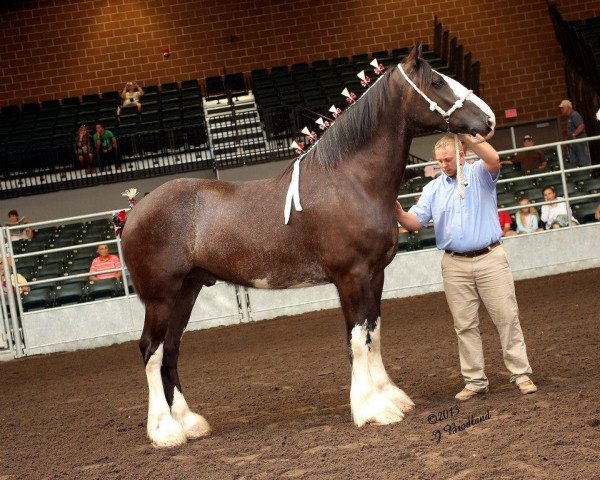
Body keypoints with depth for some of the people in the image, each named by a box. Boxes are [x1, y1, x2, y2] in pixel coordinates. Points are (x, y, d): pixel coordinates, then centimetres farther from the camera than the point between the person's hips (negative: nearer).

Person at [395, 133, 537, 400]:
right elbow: (416, 222, 1)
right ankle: (475, 381, 10)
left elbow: (493, 160, -22)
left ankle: (521, 374, 5)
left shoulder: (480, 174, 1)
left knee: (507, 316, -1)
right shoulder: (433, 189, 10)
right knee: (465, 325, 4)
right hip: (455, 265, 3)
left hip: (490, 258, -3)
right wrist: (399, 213, -20)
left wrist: (469, 137, -31)